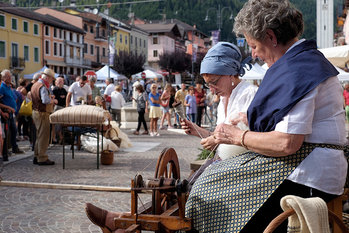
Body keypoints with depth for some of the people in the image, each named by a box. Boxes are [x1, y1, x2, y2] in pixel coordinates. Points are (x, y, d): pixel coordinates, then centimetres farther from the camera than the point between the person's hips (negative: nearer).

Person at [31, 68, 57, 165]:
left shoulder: (35, 85, 14)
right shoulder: (42, 87, -18)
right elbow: (45, 101, -30)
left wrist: (49, 96, 13)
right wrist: (53, 100, -12)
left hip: (36, 112, 10)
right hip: (42, 114, -10)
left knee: (39, 136, 18)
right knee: (44, 136, -4)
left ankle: (36, 157, 23)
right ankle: (42, 158, 0)